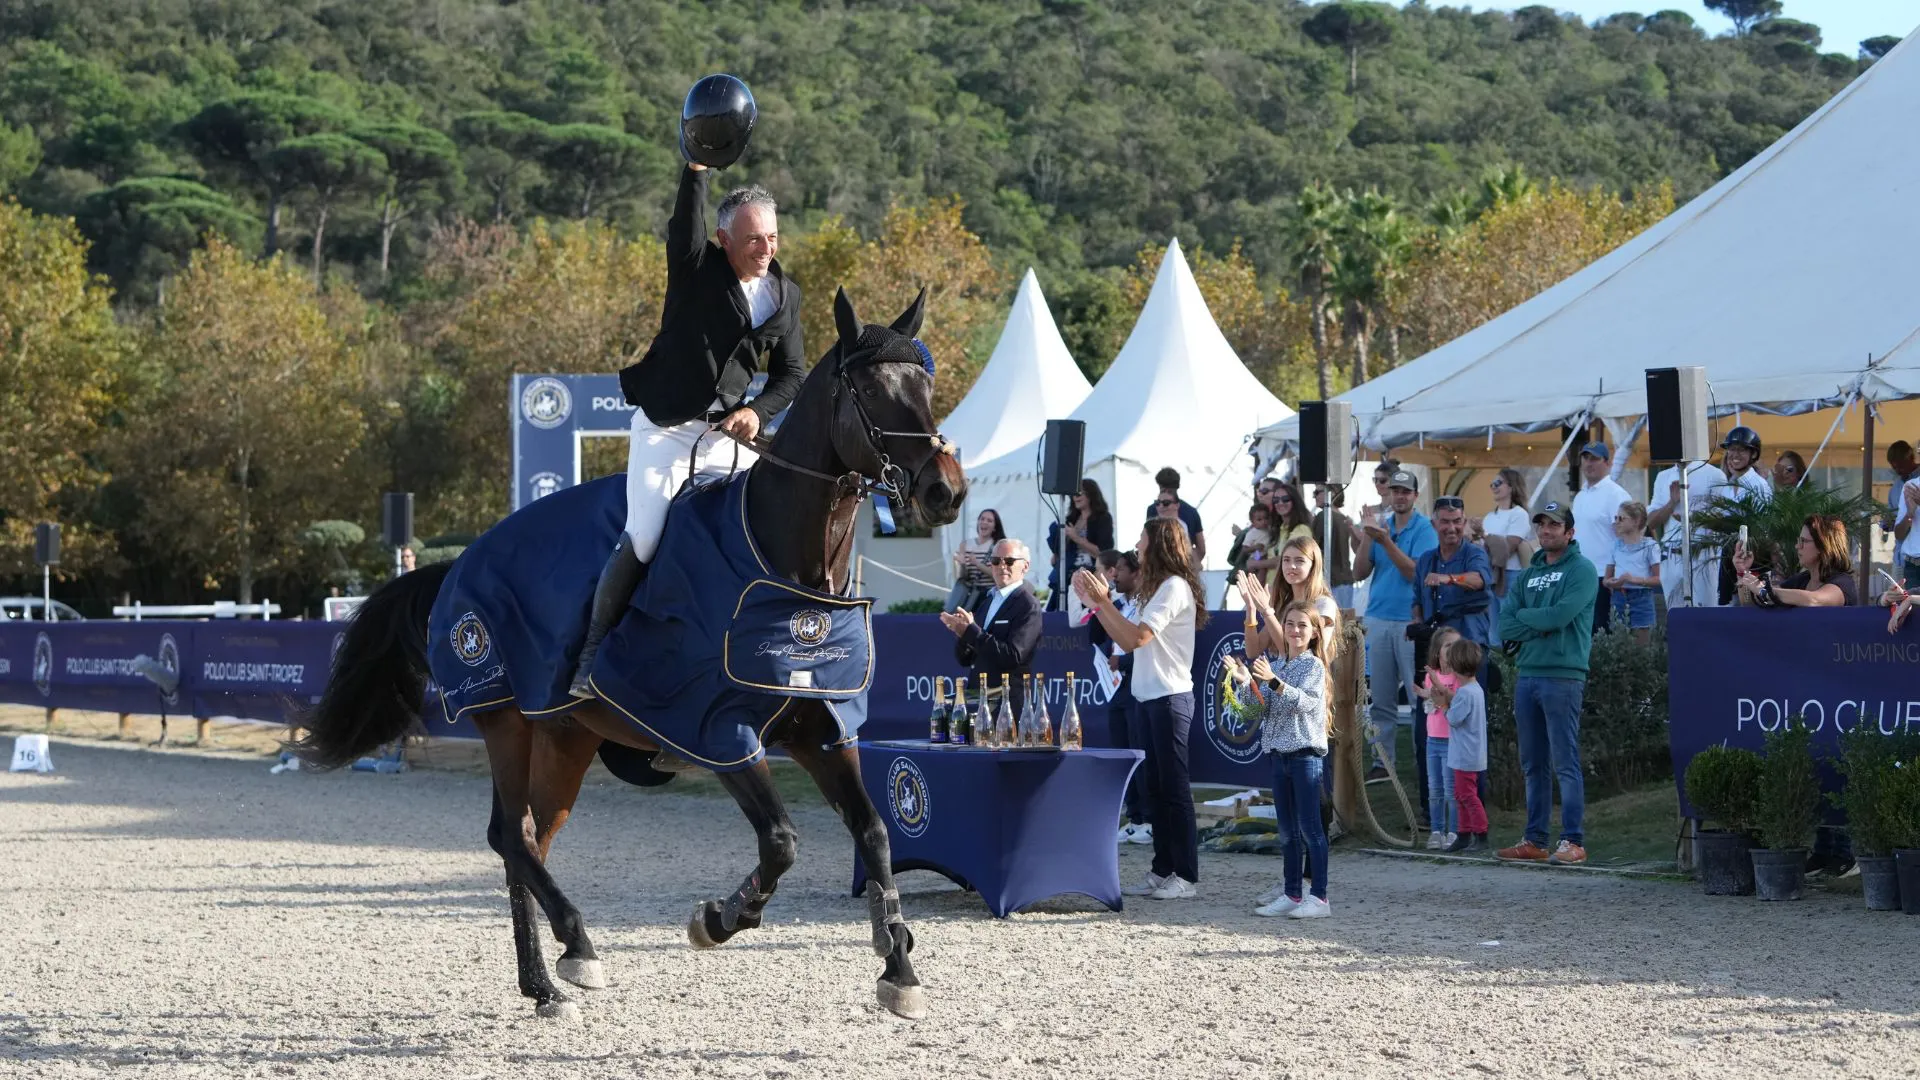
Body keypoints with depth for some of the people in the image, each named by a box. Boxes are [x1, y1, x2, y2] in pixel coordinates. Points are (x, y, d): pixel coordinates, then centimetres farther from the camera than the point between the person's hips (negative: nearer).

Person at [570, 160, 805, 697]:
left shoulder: (785, 295, 7)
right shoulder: (696, 269, -9)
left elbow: (791, 372, 11)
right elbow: (685, 229, -31)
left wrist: (758, 411, -8)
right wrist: (698, 168, -44)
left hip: (729, 435, 6)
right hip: (666, 430, -6)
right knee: (643, 539, -15)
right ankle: (591, 655, -4)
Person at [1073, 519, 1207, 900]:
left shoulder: (1175, 587, -13)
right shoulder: (1156, 588, 18)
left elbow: (1137, 637, -22)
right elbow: (1127, 640, 16)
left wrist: (1103, 600, -19)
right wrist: (1096, 604, 11)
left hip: (1169, 697, -10)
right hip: (1146, 697, 10)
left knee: (1174, 786, -7)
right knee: (1157, 787, 11)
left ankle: (1186, 876, -5)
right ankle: (1163, 870, 15)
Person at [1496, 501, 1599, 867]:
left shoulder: (1582, 570, -1)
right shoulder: (1529, 574, 19)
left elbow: (1560, 615, -16)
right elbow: (1506, 627, 8)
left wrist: (1524, 617, 1)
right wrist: (1542, 624, -7)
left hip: (1563, 676, -7)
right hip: (1527, 675, 7)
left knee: (1565, 762, -8)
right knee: (1533, 764, 10)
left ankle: (1573, 842, -8)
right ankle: (1535, 841, 14)